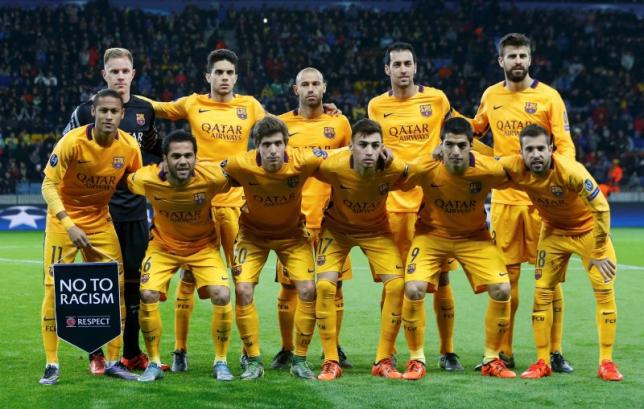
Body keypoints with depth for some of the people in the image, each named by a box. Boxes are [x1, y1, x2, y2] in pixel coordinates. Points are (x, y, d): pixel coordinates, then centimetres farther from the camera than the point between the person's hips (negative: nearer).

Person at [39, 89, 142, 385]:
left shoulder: (129, 146, -10)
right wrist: (69, 225, -28)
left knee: (115, 287, 0)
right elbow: (48, 185, -18)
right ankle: (51, 364, 4)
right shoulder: (72, 142, -21)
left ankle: (112, 361, 12)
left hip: (100, 220, 4)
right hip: (64, 219, -4)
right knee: (55, 288, -6)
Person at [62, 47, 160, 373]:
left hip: (135, 210, 4)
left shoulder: (145, 110, 9)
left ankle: (132, 353, 16)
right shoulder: (86, 110, -3)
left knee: (133, 281, 7)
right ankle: (96, 354, 7)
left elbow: (154, 151, 22)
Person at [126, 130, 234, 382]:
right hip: (163, 245, 1)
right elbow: (127, 182, -1)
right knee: (147, 296, -16)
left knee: (222, 296, -17)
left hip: (203, 245, -1)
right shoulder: (146, 179, -25)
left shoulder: (212, 177, -30)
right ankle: (154, 363, 4)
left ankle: (221, 363, 4)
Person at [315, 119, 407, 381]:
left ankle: (384, 361, 0)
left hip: (376, 229, 1)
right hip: (336, 227, -1)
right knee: (325, 285, -18)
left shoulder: (393, 169, -29)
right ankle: (331, 362, -4)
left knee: (396, 284, -14)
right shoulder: (334, 167, -32)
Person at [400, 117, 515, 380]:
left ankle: (491, 359, 7)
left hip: (474, 236, 1)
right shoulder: (425, 168, -26)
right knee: (413, 289, -22)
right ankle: (416, 360, -1)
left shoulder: (488, 169, -25)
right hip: (432, 233, -1)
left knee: (502, 289, -14)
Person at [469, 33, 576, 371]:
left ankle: (555, 352, 6)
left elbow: (565, 145, -6)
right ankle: (504, 353, 12)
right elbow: (474, 131, 26)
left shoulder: (548, 96, -2)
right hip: (504, 197, 3)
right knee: (505, 276, 5)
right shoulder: (490, 96, 9)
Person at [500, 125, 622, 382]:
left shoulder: (571, 171, -35)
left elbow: (601, 209, -28)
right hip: (554, 231, 3)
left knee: (605, 291, -8)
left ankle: (606, 362, 2)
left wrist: (599, 253, -22)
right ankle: (542, 362, 8)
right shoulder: (515, 168, -24)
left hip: (588, 228, -3)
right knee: (542, 292, -2)